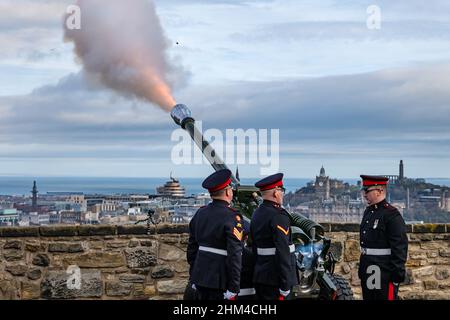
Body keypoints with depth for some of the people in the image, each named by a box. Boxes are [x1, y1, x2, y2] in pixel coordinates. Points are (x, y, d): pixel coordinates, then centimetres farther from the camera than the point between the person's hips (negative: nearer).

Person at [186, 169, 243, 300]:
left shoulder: (200, 213, 6)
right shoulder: (232, 217, -15)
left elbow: (192, 247, 12)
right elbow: (234, 255, -18)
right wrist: (233, 288, -15)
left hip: (200, 277, 7)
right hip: (220, 281, -7)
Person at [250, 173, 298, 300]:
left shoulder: (256, 214, 12)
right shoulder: (278, 216, -16)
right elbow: (282, 252, -21)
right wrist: (285, 286, -20)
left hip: (259, 276, 9)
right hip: (275, 279, -9)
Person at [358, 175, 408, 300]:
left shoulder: (391, 214, -13)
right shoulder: (368, 212, 13)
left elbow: (400, 248, -16)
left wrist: (397, 274, -18)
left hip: (384, 273, -8)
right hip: (368, 272, 9)